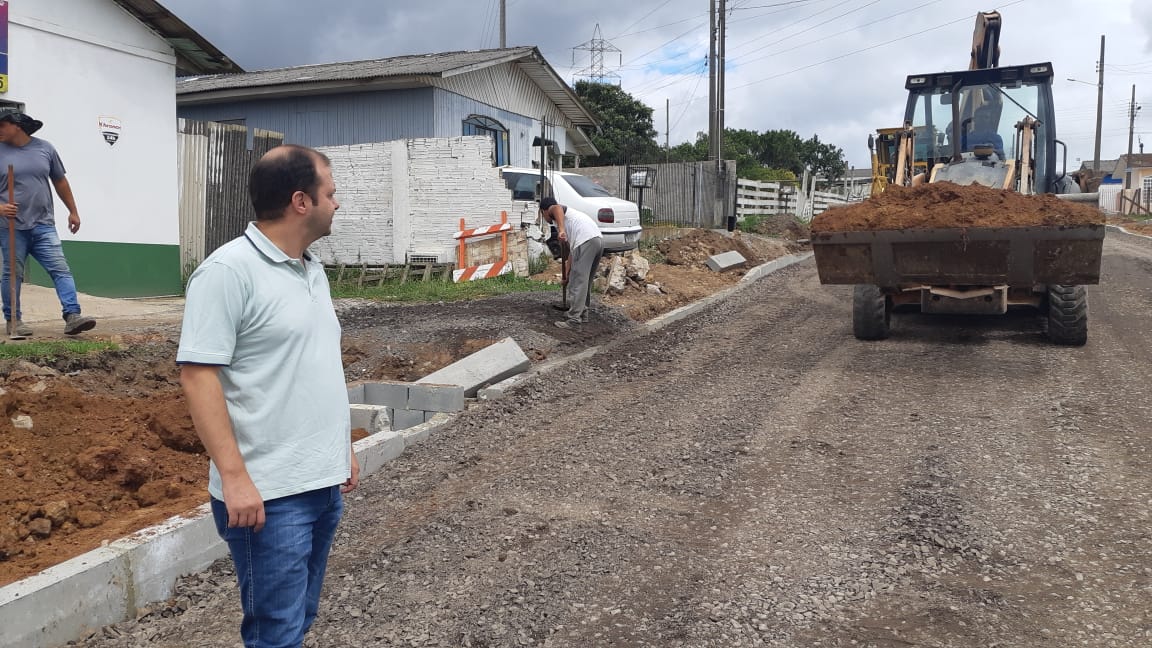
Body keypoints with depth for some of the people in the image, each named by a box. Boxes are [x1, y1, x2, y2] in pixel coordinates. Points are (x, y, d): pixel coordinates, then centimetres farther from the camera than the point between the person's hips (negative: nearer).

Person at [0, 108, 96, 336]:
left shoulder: (45, 148, 6)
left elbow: (60, 181, 17)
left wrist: (73, 211, 18)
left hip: (43, 225, 1)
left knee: (61, 269, -8)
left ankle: (72, 316, -13)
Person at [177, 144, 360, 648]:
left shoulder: (312, 268, 12)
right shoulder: (228, 271, -14)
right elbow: (197, 375, -18)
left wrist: (344, 449, 19)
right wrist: (234, 476, -22)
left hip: (324, 482, 8)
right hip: (268, 493, -8)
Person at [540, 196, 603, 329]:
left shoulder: (553, 210, 14)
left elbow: (557, 208, -16)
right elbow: (573, 251, 38)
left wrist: (561, 230, -29)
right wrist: (568, 273, 43)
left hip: (585, 241, -9)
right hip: (598, 239, 9)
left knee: (578, 282, -6)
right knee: (585, 281, 20)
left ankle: (573, 319, -6)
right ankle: (582, 314, 28)